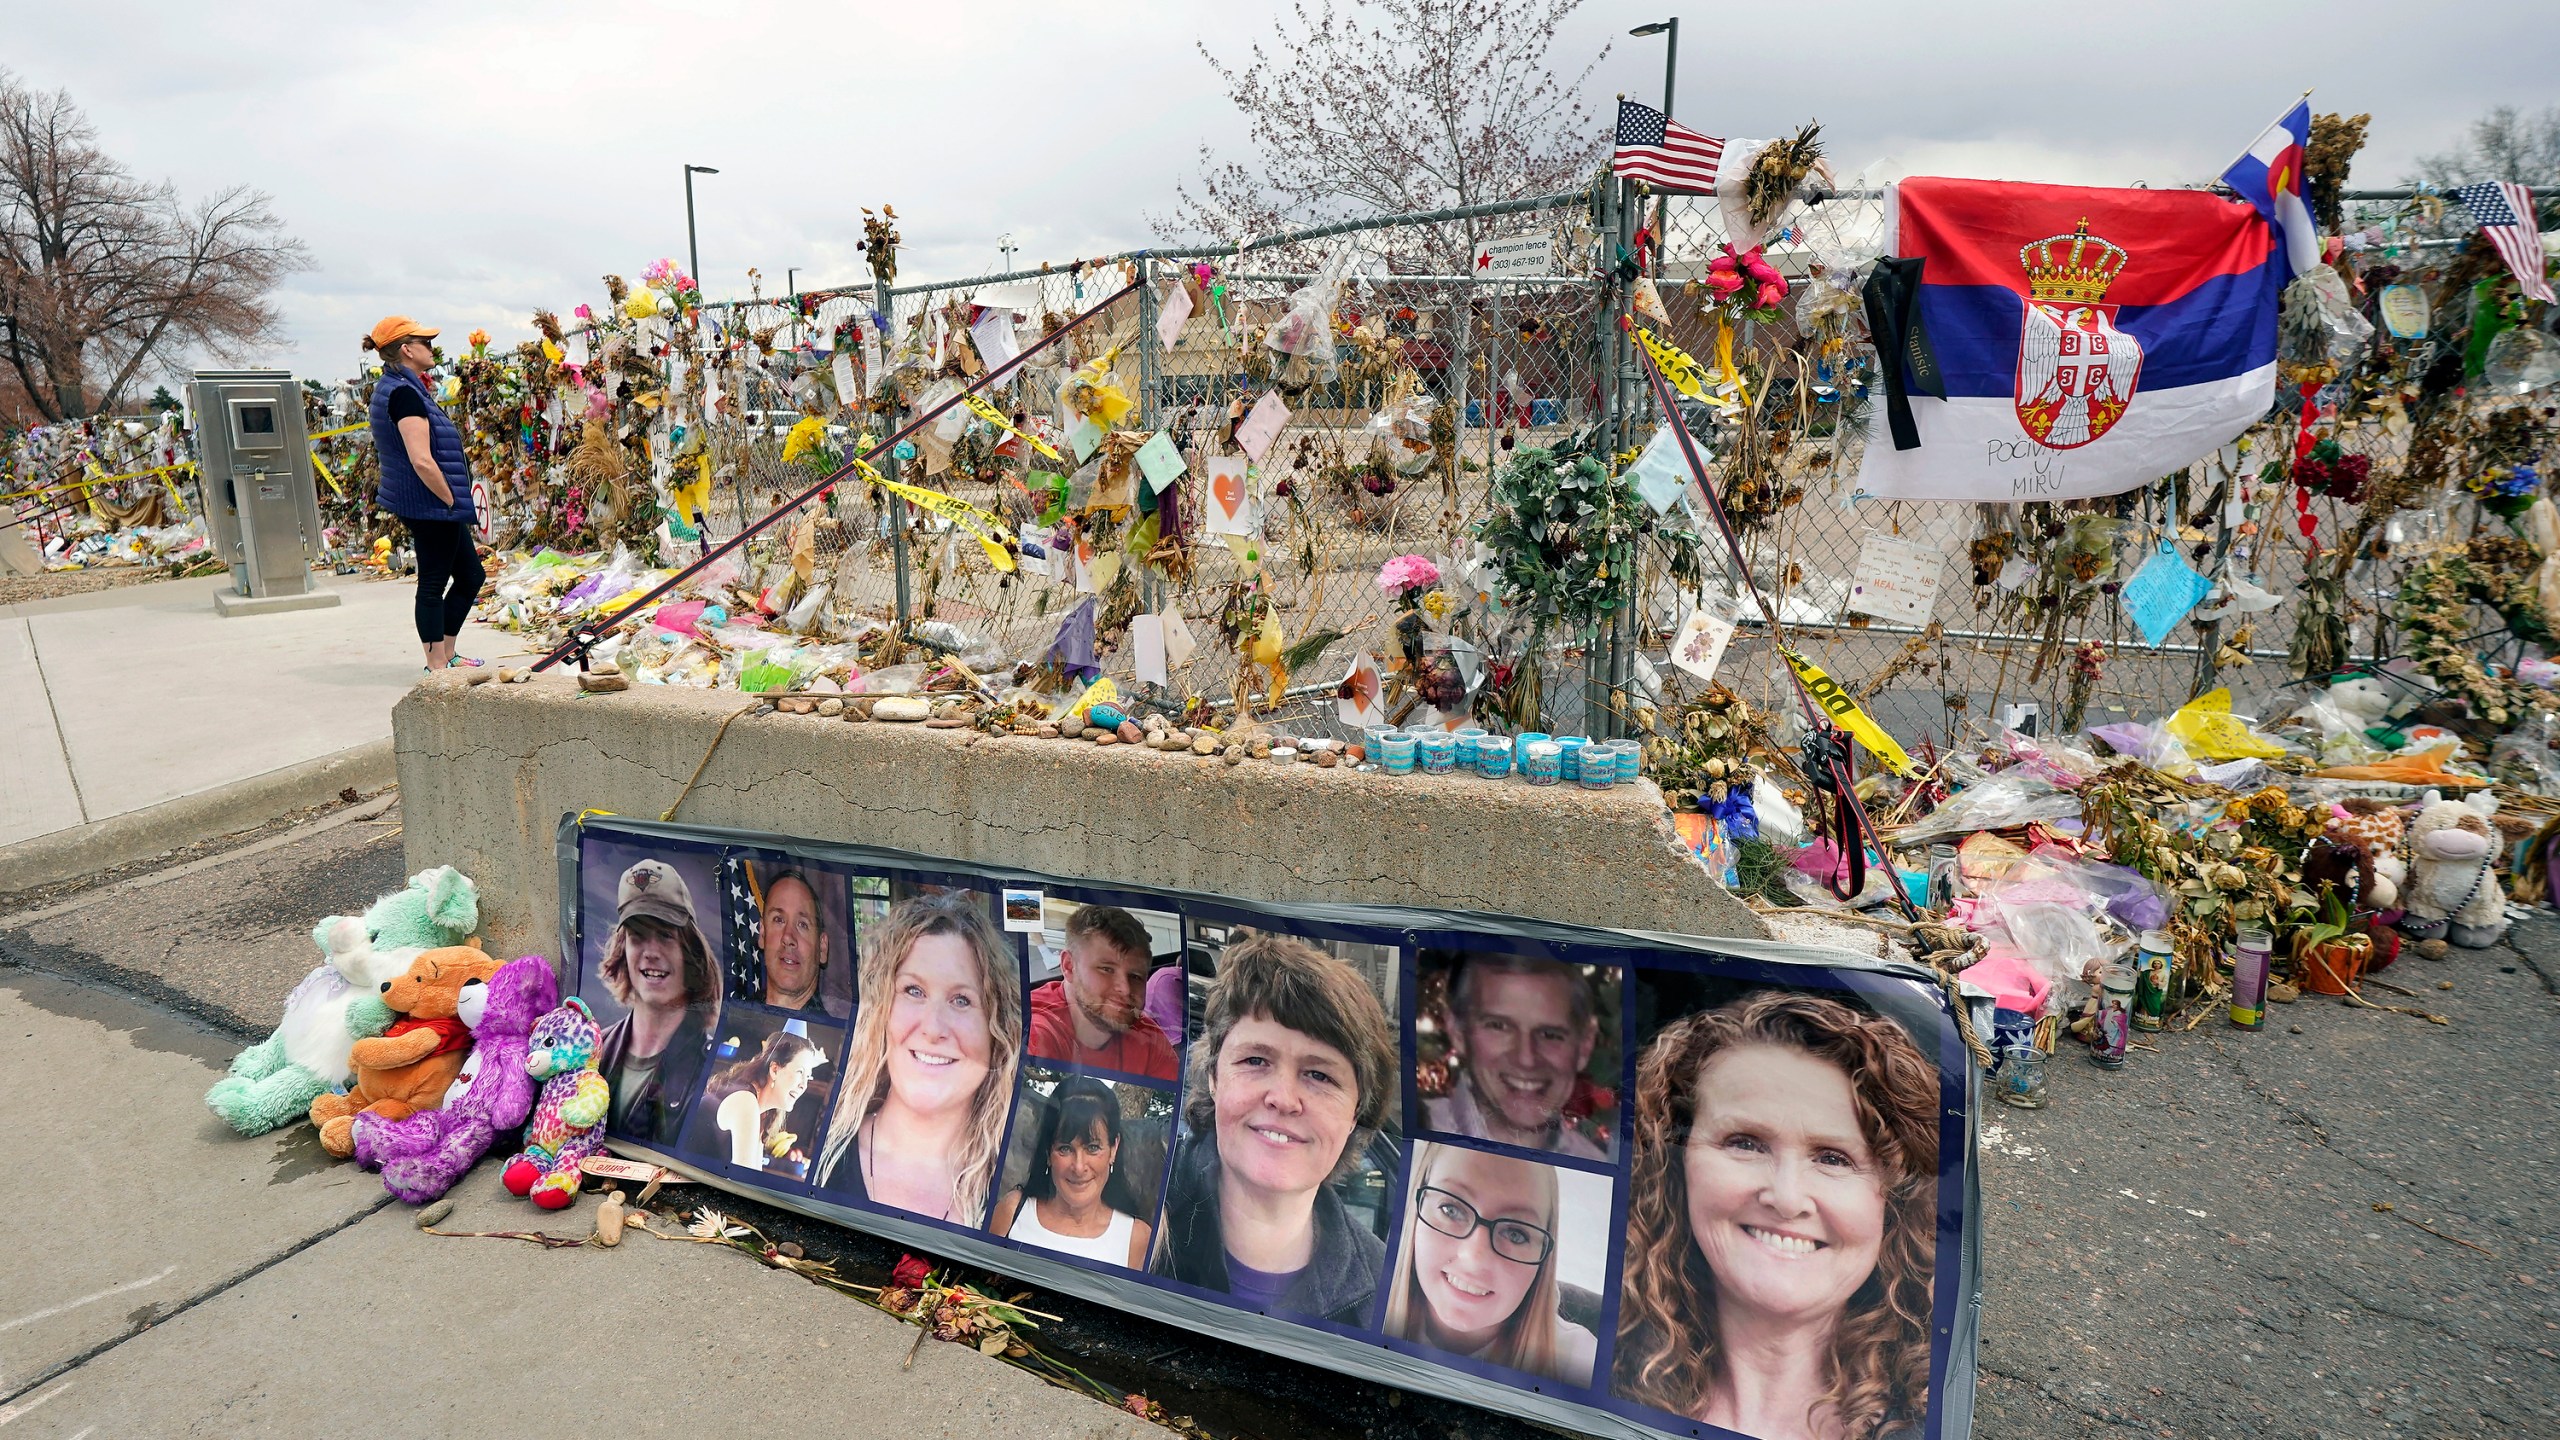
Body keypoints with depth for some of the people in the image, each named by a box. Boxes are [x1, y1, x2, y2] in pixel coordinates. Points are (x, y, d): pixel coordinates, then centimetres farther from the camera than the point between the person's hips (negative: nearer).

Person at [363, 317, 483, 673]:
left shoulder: (390, 389, 15)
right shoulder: (405, 393, -18)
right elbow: (422, 461, -26)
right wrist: (452, 500, -15)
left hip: (430, 507, 10)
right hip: (431, 506, -10)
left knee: (471, 575, 17)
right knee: (434, 583, -2)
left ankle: (446, 655, 25)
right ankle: (437, 667, 7)